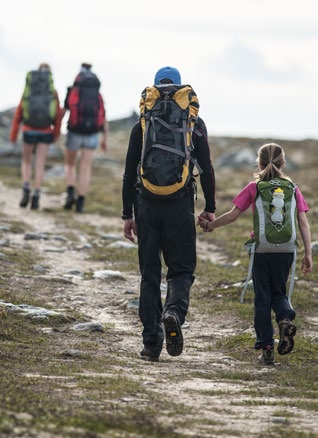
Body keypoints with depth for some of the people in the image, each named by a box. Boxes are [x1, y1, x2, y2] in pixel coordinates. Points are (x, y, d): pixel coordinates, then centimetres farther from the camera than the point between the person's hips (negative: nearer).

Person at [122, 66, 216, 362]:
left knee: (149, 274, 7)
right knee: (181, 270, 7)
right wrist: (210, 207, 9)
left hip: (147, 206, 1)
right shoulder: (194, 124, 2)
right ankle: (174, 311, -26)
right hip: (181, 207, -1)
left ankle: (152, 344, 4)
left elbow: (129, 173, 4)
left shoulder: (142, 126, 4)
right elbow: (206, 169, 1)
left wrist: (128, 214, 9)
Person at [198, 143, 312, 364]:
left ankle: (266, 347, 6)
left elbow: (233, 215, -2)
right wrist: (308, 254, 1)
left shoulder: (253, 188, 1)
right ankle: (286, 318, -14)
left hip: (260, 249, -1)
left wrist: (210, 225, 12)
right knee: (279, 293, 18)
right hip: (285, 249, 1)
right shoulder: (292, 189, 3)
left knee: (262, 298, 8)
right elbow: (303, 223, -1)